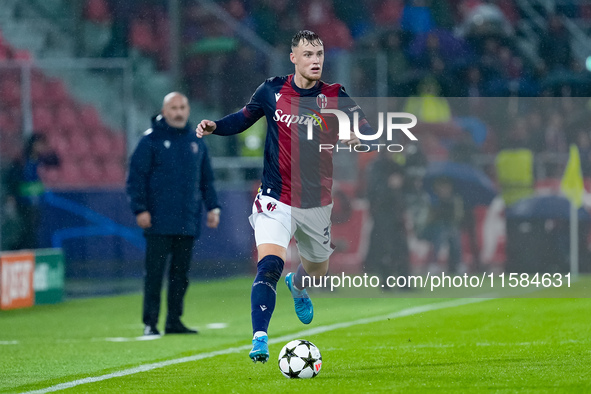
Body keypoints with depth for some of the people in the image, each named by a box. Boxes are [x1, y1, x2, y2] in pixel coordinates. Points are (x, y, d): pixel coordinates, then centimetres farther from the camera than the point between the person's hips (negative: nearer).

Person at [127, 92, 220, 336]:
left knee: (181, 274, 8)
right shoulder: (151, 140, -1)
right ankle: (150, 323, -3)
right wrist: (140, 209, -11)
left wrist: (212, 207, 12)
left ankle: (174, 321, 15)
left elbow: (206, 179, 22)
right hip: (159, 222, -5)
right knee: (154, 272, -6)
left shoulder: (196, 142, 14)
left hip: (188, 222, 5)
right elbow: (136, 177, -3)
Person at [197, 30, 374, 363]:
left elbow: (368, 131, -15)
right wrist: (215, 127, -5)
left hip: (317, 203, 2)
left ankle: (297, 285, 59)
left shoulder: (334, 97, -6)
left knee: (318, 269, 22)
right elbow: (244, 119, 14)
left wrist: (358, 138, -38)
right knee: (269, 265, -23)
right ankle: (260, 340, -23)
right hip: (277, 199, -2)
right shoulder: (272, 91, -3)